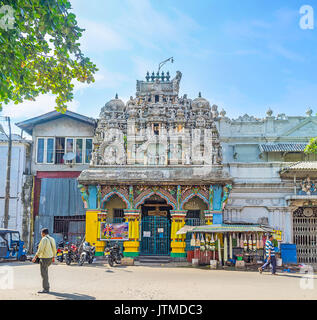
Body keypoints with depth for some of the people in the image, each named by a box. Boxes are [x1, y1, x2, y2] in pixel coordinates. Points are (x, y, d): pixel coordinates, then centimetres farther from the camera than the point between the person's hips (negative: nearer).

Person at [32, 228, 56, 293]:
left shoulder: (44, 239, -16)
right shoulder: (52, 239, 9)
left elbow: (40, 250, -21)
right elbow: (54, 249, 14)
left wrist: (35, 257, -16)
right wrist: (53, 257, 26)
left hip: (44, 258, -9)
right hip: (50, 258, 9)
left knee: (44, 273, -3)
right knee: (45, 271, 27)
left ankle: (45, 289, -1)